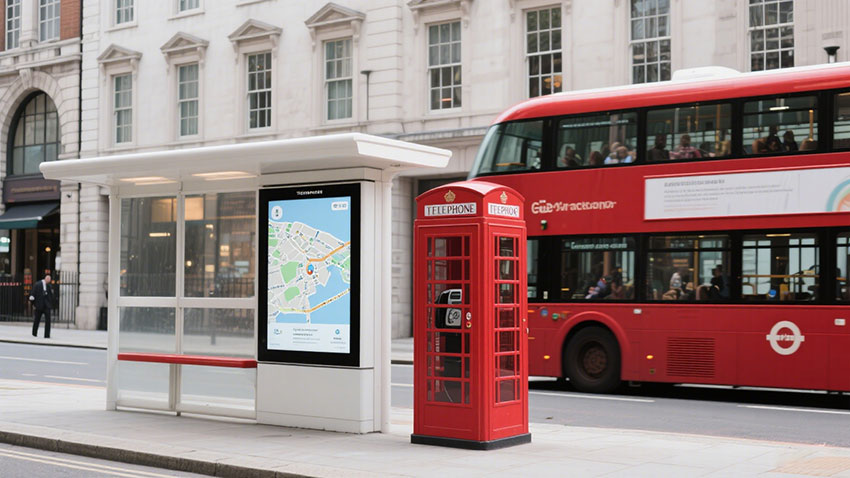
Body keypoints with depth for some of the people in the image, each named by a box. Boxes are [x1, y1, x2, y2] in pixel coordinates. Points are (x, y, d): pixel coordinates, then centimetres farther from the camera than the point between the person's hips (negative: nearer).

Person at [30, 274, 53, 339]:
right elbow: (33, 294, -4)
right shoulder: (37, 285, -5)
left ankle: (47, 335, -11)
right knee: (37, 319, 10)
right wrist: (33, 304, -3)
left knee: (48, 319, -11)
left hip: (46, 305, 3)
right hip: (39, 305, -2)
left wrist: (50, 302, 10)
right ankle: (34, 333, 31)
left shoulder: (48, 285, 8)